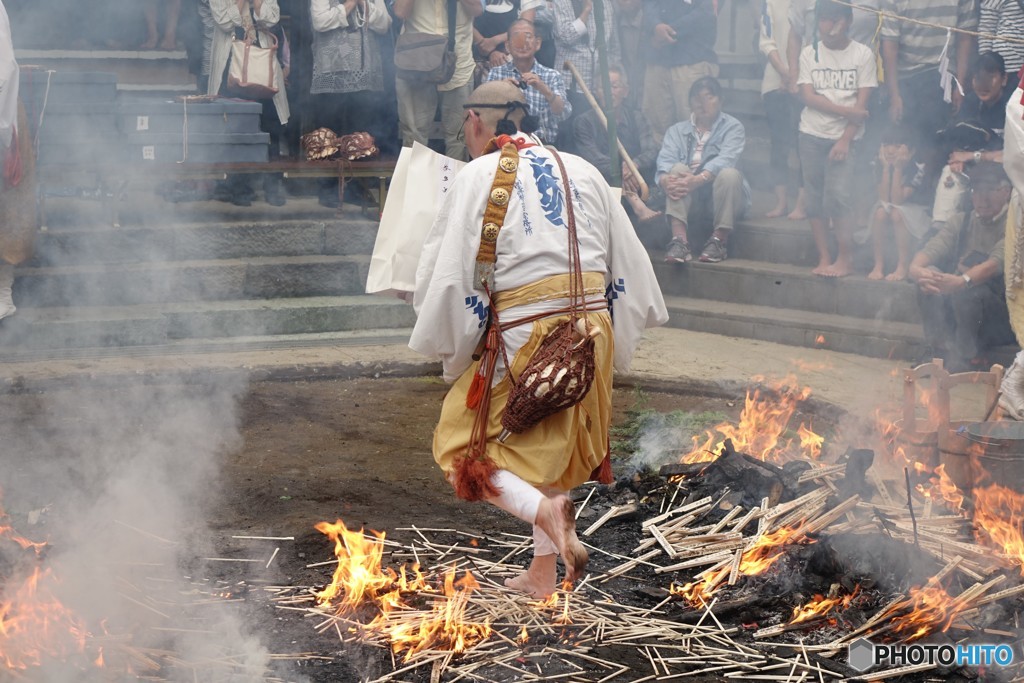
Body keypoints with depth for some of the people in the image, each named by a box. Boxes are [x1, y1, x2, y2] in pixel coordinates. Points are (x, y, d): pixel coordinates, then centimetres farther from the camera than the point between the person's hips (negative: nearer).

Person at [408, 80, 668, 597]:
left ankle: (543, 509, -17)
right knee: (551, 440, 22)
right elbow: (628, 261, 17)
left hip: (524, 335, -6)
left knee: (463, 445, 7)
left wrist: (449, 350, 6)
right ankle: (543, 571, 23)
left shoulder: (478, 176, -2)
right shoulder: (581, 170, 14)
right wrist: (616, 340, 24)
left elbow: (445, 270, -6)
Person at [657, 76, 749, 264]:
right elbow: (665, 159, -6)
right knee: (678, 169, -26)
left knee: (729, 174, -32)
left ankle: (719, 240, -27)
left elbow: (726, 159, -17)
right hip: (690, 199, 2)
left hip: (722, 195, -2)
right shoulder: (678, 130, 13)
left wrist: (699, 179, -35)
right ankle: (679, 240, -39)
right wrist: (666, 181, -31)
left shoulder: (732, 127, 3)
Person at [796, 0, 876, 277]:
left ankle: (845, 258, -4)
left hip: (844, 137, -3)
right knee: (815, 199, 2)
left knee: (838, 195, -14)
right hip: (812, 134, 3)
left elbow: (861, 104, -5)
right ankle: (824, 258, 9)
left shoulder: (862, 54, -1)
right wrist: (845, 110, -14)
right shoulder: (809, 53, 4)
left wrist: (846, 140, -14)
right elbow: (807, 96, -4)